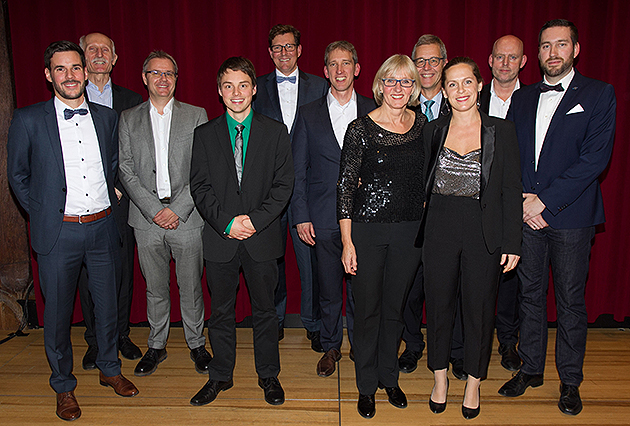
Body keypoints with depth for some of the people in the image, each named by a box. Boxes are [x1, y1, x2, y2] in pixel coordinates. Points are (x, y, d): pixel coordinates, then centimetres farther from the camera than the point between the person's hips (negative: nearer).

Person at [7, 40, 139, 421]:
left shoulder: (107, 117, 5)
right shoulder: (28, 120, -3)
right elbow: (17, 176, 5)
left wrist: (110, 199, 10)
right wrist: (43, 215, 2)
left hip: (102, 228, 3)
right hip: (58, 233, -2)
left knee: (108, 304, 15)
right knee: (58, 313, 10)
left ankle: (110, 369, 37)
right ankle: (64, 386, 30)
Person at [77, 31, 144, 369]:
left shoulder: (131, 101, 9)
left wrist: (119, 189, -2)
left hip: (121, 199, 1)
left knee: (123, 268, 8)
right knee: (88, 272, 6)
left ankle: (121, 333, 24)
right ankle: (94, 340, 21)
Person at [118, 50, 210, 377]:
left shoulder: (196, 116, 3)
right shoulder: (128, 119, 8)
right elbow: (126, 172, 2)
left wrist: (177, 209, -11)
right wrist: (154, 210, -9)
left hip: (187, 218, -1)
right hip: (147, 219, 2)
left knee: (191, 287, 7)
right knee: (155, 288, 12)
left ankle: (196, 344, 26)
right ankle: (156, 346, 30)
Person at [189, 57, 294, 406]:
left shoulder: (275, 132, 2)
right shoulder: (204, 135, 5)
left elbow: (284, 184, -3)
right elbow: (199, 186, -1)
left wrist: (256, 219, -14)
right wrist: (226, 222, -13)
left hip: (262, 237, -1)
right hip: (219, 239, 1)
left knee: (264, 309, 11)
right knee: (221, 312, 13)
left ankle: (268, 375, 29)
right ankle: (220, 376, 31)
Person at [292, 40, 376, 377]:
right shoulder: (308, 114, 6)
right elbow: (297, 171, 4)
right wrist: (301, 216, -2)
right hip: (325, 220, 0)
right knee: (328, 290, 11)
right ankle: (330, 346, 31)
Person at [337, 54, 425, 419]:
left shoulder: (422, 124, 4)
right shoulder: (361, 129, -7)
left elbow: (426, 177, 14)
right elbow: (346, 186, -7)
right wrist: (347, 242, -9)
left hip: (411, 229, 3)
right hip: (367, 228, -3)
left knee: (395, 307, 15)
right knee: (368, 308, 8)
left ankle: (389, 377, 35)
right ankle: (367, 386, 28)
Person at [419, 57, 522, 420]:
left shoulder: (502, 131, -1)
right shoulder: (433, 131, 6)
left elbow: (511, 190, -2)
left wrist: (512, 243, -5)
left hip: (484, 233, -1)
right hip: (440, 230, 2)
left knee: (479, 307, 9)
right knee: (439, 304, 11)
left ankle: (474, 383, 31)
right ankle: (440, 376, 32)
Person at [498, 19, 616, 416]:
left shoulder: (599, 94, 0)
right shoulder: (521, 99, 12)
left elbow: (595, 157, -10)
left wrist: (545, 200, -14)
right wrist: (523, 202, -5)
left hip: (571, 216, -3)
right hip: (527, 215, 4)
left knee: (571, 301, 5)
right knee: (530, 294, 12)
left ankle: (570, 381, 22)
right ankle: (532, 369, 27)